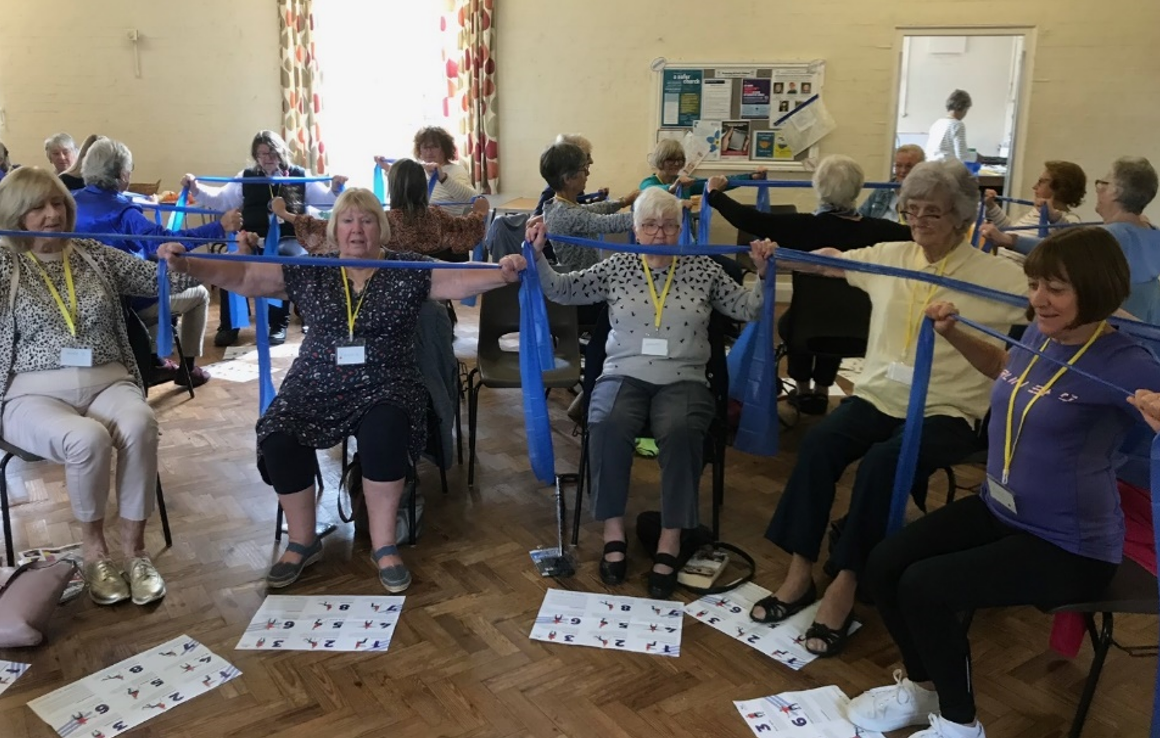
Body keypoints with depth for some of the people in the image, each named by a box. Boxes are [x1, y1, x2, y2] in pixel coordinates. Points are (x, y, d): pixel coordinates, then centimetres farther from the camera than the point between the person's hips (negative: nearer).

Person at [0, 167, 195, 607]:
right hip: (36, 393, -2)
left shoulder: (95, 256, 14)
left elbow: (166, 279, 9)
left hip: (108, 382, 2)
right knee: (89, 438, -35)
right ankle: (92, 544, -9)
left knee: (139, 425, -33)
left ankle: (134, 546, -18)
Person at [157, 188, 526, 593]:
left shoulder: (408, 271, 2)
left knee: (383, 434, -33)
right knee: (278, 441, -22)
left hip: (385, 386, -2)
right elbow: (243, 276, 4)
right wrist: (185, 265, -8)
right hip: (318, 386, 2)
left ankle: (384, 546, -15)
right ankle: (302, 542, 1)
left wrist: (503, 274, -27)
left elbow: (460, 280, -9)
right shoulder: (307, 271, 7)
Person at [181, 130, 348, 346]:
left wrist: (335, 188, -14)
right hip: (253, 238, 2)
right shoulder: (246, 178, 16)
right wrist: (196, 188, 6)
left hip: (288, 239, -2)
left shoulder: (301, 176, 9)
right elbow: (221, 199, 18)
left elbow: (326, 200, 6)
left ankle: (279, 325, -19)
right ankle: (229, 326, -12)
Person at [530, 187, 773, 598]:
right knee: (608, 425, -33)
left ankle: (670, 543, -24)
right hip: (624, 375, 0)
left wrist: (763, 274, -5)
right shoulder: (617, 267, 12)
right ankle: (613, 533, -19)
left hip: (683, 380, 0)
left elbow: (748, 310, 11)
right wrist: (538, 254, -7)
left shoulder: (703, 270, 11)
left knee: (681, 431, -34)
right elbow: (561, 291, 8)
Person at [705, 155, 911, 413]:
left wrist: (714, 192, -2)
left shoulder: (804, 227, -20)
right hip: (856, 330, 3)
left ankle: (803, 390, 40)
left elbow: (748, 219, -18)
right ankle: (821, 390, 41)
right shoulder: (875, 230, -12)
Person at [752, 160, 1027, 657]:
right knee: (820, 440, -25)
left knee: (883, 461, -32)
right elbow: (824, 261, 15)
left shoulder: (995, 275, -2)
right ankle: (800, 573, -18)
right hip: (877, 394, 3)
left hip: (945, 411, -3)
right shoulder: (888, 257, 10)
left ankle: (844, 586, -21)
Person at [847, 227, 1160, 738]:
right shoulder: (1038, 335, 1)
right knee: (883, 566, -4)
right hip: (997, 510, 8)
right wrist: (953, 333, 11)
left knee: (923, 586, -21)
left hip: (1068, 546, -7)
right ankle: (923, 686, 23)